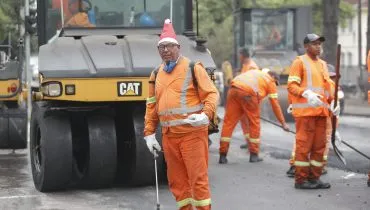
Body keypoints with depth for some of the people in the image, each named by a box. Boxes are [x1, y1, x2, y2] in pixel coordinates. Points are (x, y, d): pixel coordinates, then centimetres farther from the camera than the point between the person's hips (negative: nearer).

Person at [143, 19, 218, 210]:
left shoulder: (193, 68, -2)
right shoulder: (156, 75, 15)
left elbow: (212, 94, -5)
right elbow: (152, 105, 18)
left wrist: (206, 115, -21)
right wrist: (149, 133, 13)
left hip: (192, 132, -6)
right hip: (169, 135, 6)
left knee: (198, 177, -4)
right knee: (176, 180, 10)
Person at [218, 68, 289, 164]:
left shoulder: (255, 72, 37)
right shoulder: (270, 81, 22)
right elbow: (275, 104, 19)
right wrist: (283, 123, 25)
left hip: (234, 89, 5)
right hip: (248, 93, -5)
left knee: (228, 122, 7)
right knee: (254, 123, 13)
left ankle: (223, 156, 6)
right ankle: (254, 155, 18)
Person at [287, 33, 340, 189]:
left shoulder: (322, 64, 22)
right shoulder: (300, 62, -1)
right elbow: (291, 85, -9)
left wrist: (332, 102, 11)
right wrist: (307, 94, -24)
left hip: (321, 111, 7)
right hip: (305, 111, -7)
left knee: (319, 146, 8)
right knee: (304, 145, -6)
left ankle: (314, 178, 15)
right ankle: (301, 179, -1)